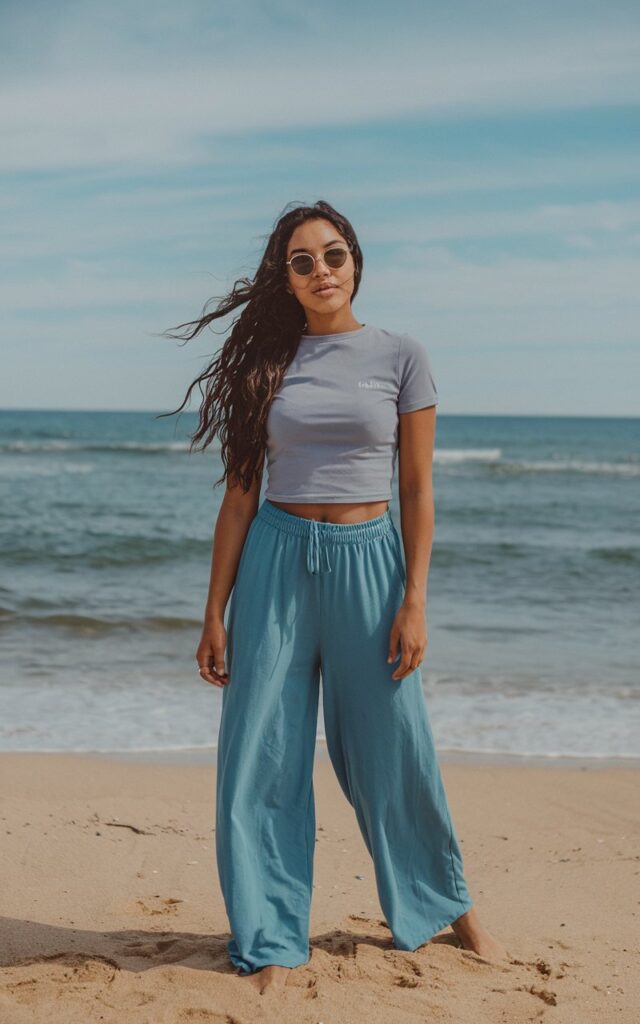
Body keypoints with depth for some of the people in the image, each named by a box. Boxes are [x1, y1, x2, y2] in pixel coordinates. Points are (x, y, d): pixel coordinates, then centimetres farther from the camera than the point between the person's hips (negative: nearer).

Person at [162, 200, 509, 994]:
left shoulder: (401, 357, 1)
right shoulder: (268, 362, 4)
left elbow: (417, 489, 1)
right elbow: (240, 492, 4)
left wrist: (414, 600, -7)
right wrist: (215, 612, 1)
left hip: (368, 560, -1)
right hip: (276, 561, 1)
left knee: (392, 751, 8)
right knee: (262, 757, 1)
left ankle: (447, 905, 32)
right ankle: (272, 943, 17)